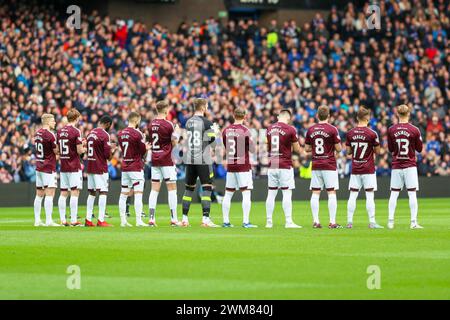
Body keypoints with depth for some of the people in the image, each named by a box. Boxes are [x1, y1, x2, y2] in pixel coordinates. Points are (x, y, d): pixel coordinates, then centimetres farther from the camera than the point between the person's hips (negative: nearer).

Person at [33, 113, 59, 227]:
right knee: (49, 194, -9)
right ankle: (49, 221, -14)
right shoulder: (50, 135, -15)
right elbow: (56, 151, -13)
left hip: (39, 166, 8)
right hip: (49, 168, -8)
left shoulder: (37, 133, 11)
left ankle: (37, 220, 13)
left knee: (39, 194, 11)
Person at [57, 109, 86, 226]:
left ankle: (63, 220, 8)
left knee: (63, 193, 8)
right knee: (75, 193, -4)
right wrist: (85, 148, 8)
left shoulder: (60, 131, 8)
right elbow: (79, 150, -15)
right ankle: (74, 220, -8)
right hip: (74, 167, -6)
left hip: (63, 167, 6)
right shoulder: (75, 131, -12)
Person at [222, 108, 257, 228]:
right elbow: (253, 149, -7)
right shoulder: (245, 130, -10)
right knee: (246, 193, -4)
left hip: (230, 165, 5)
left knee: (228, 194, 10)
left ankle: (226, 221, 11)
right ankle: (246, 222, -11)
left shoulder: (226, 130, 5)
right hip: (243, 166, -5)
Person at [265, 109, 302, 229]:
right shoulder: (290, 130, -8)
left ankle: (269, 221, 10)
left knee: (271, 194, 8)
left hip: (272, 166, 5)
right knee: (287, 194, -3)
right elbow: (297, 149, -2)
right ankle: (288, 221, -6)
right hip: (285, 165, -5)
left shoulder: (269, 129, 7)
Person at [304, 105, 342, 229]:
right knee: (332, 193, -1)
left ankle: (316, 221, 3)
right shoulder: (332, 129, -8)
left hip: (315, 166, 4)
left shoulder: (310, 130, 4)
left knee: (315, 193, 6)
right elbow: (338, 148, -7)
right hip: (330, 166, -4)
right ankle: (332, 222, -5)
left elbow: (307, 149, 9)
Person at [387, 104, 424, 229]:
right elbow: (420, 149, 1)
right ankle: (413, 222, -5)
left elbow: (390, 149, 7)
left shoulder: (391, 130, -1)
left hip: (396, 166, 2)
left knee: (394, 193, 7)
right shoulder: (414, 130, -7)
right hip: (410, 165, -2)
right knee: (412, 193, -1)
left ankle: (390, 221, 5)